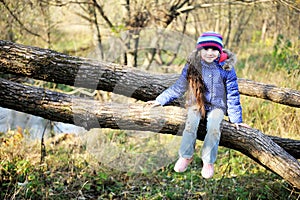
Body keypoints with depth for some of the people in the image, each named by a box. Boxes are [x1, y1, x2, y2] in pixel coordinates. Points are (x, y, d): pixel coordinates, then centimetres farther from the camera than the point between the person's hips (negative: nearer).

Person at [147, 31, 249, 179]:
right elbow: (178, 87, 6)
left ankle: (208, 161, -15)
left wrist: (236, 118, -2)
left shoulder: (226, 68, -8)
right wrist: (160, 100, 4)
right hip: (196, 104, 1)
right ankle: (185, 157, -10)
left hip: (217, 106, -1)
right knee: (191, 124, -28)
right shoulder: (192, 66, -5)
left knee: (214, 127, -29)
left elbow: (232, 94, -2)